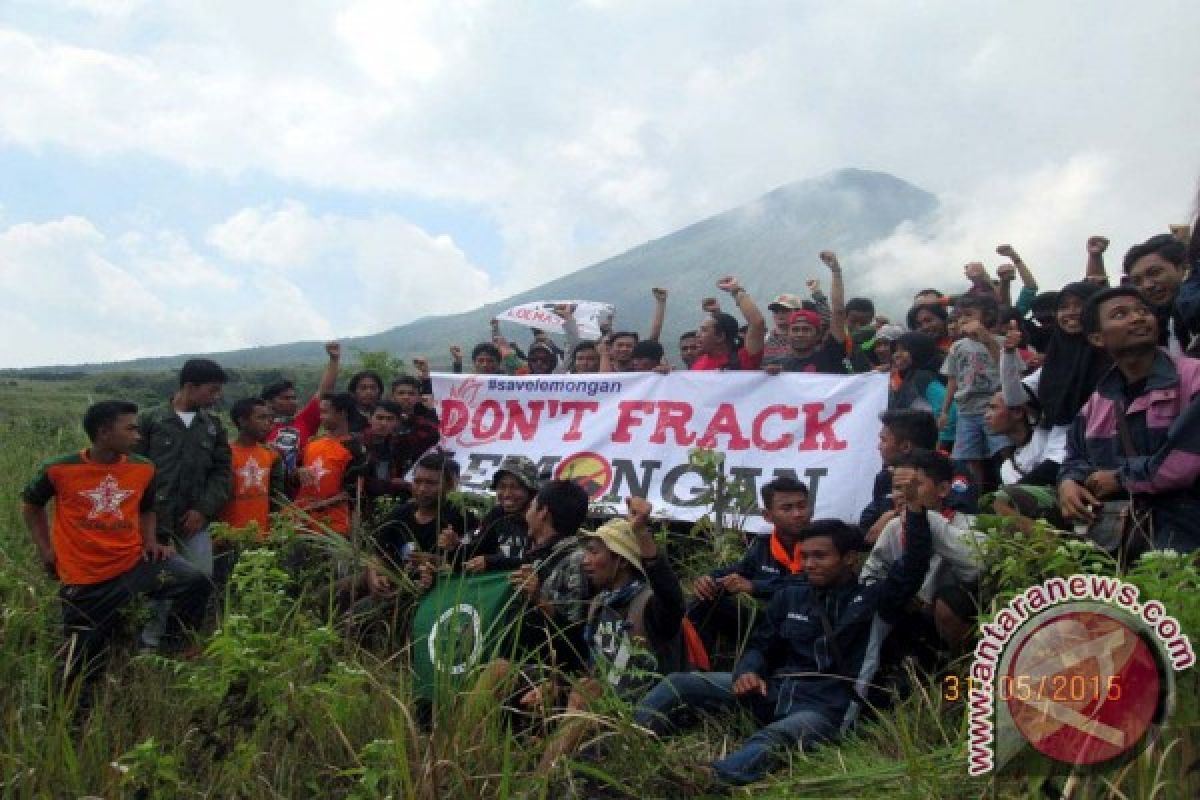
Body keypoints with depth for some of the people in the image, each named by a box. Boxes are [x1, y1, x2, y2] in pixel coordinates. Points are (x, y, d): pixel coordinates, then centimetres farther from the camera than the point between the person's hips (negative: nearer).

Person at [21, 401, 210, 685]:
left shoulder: (143, 468, -5)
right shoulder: (59, 470, -11)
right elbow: (31, 504, 10)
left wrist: (151, 542, -2)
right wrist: (45, 549, 5)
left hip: (134, 561, 2)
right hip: (85, 577, -1)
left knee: (196, 584, -23)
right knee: (81, 667, 8)